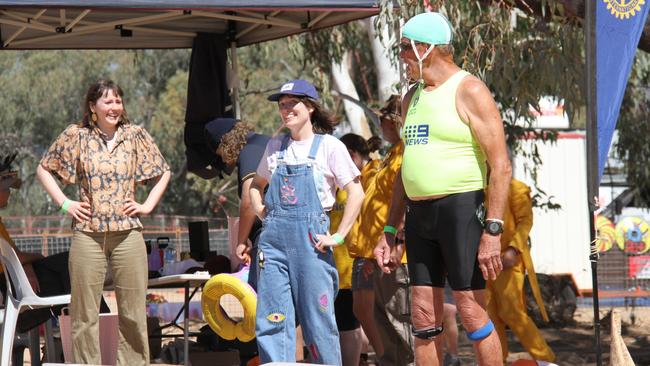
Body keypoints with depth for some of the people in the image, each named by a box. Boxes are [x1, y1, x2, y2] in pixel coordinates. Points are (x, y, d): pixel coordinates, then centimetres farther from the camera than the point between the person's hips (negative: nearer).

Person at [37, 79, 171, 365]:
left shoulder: (135, 135, 7)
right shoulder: (76, 136, 4)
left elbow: (163, 173, 18)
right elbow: (44, 169, 12)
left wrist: (148, 205, 6)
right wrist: (64, 203, 3)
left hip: (127, 233, 1)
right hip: (87, 233, -1)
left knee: (133, 311, 1)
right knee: (84, 311, 0)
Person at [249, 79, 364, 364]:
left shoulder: (329, 146, 0)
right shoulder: (275, 147, 14)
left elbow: (356, 193, -4)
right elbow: (256, 186, 29)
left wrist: (338, 237, -9)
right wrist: (264, 215, 12)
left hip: (310, 238, -4)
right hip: (274, 238, 4)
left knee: (317, 316, -2)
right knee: (271, 317, -2)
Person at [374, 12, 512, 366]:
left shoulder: (469, 91, -7)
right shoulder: (413, 98, 17)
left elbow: (500, 165, -13)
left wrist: (492, 230, -21)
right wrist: (389, 232, 19)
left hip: (461, 208, -7)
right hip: (419, 215, 7)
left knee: (471, 313, -8)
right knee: (424, 320, 5)